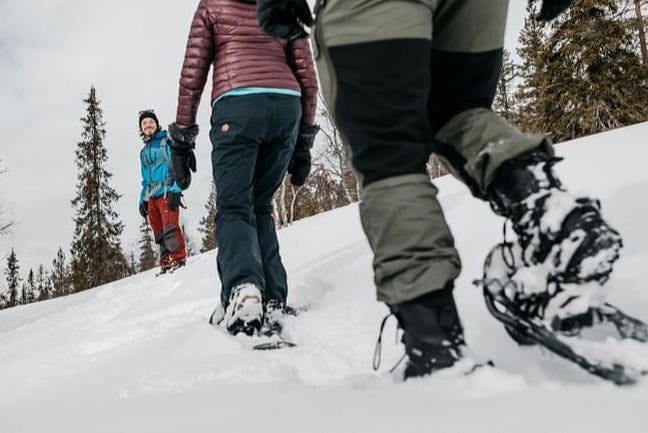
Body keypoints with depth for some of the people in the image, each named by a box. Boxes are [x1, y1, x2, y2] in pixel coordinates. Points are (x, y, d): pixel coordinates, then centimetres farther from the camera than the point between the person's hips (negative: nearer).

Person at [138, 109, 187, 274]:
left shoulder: (167, 141, 4)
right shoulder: (144, 152, 24)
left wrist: (176, 191, -15)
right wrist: (142, 200, 17)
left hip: (167, 192, -6)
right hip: (151, 197, 6)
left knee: (170, 227, -16)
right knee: (159, 233, 1)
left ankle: (178, 258, -15)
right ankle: (165, 262, 2)